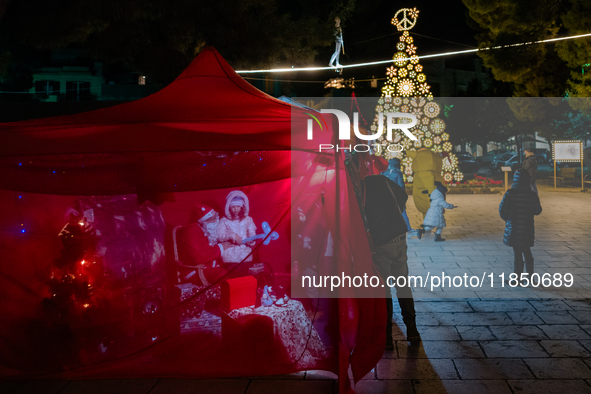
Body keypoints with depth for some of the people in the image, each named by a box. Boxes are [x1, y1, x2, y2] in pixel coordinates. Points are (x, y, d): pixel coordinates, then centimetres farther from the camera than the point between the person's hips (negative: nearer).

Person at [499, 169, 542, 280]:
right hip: (527, 228, 3)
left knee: (517, 253, 4)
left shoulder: (510, 193, -12)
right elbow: (538, 211, 4)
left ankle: (518, 278, 9)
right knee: (527, 252, 17)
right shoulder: (532, 195, -5)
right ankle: (530, 277, 24)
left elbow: (502, 209, -10)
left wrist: (507, 219, 8)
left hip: (513, 228, -2)